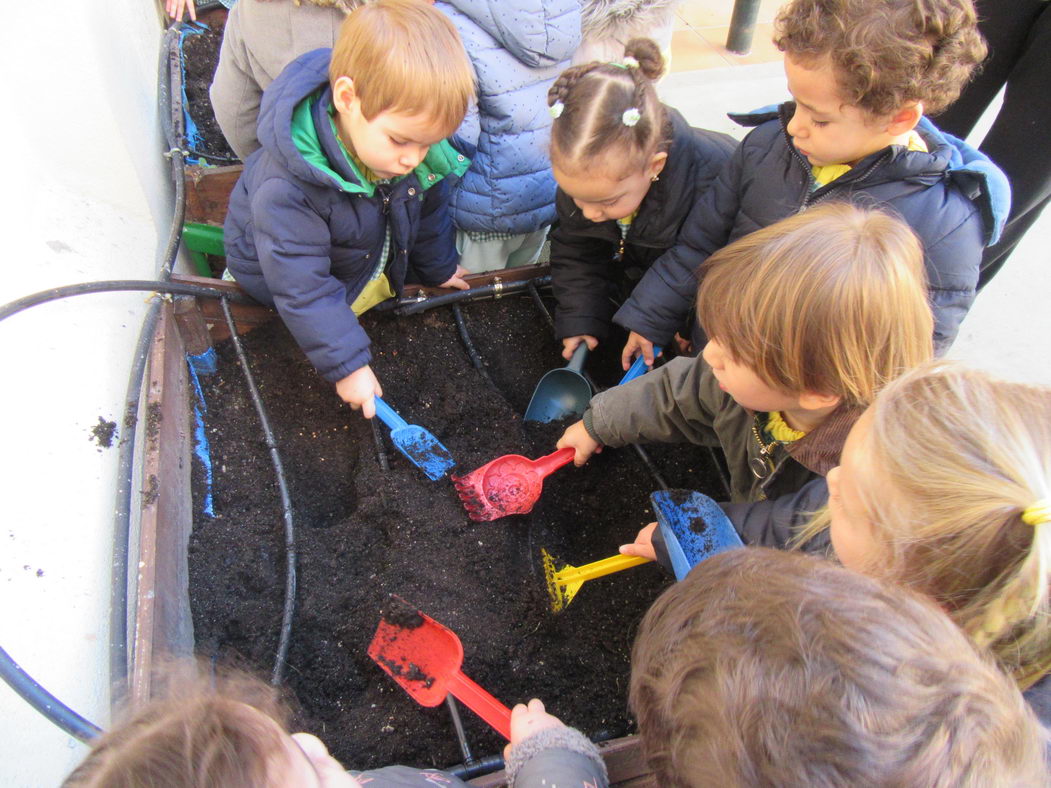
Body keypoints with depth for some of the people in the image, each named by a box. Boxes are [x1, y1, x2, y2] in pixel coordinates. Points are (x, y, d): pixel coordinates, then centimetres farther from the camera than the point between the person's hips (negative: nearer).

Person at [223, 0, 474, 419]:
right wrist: (347, 365, -38)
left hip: (376, 260, 6)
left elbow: (429, 211, -2)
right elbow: (303, 287, -39)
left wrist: (439, 267, 14)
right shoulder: (289, 185, -43)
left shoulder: (422, 157, -25)